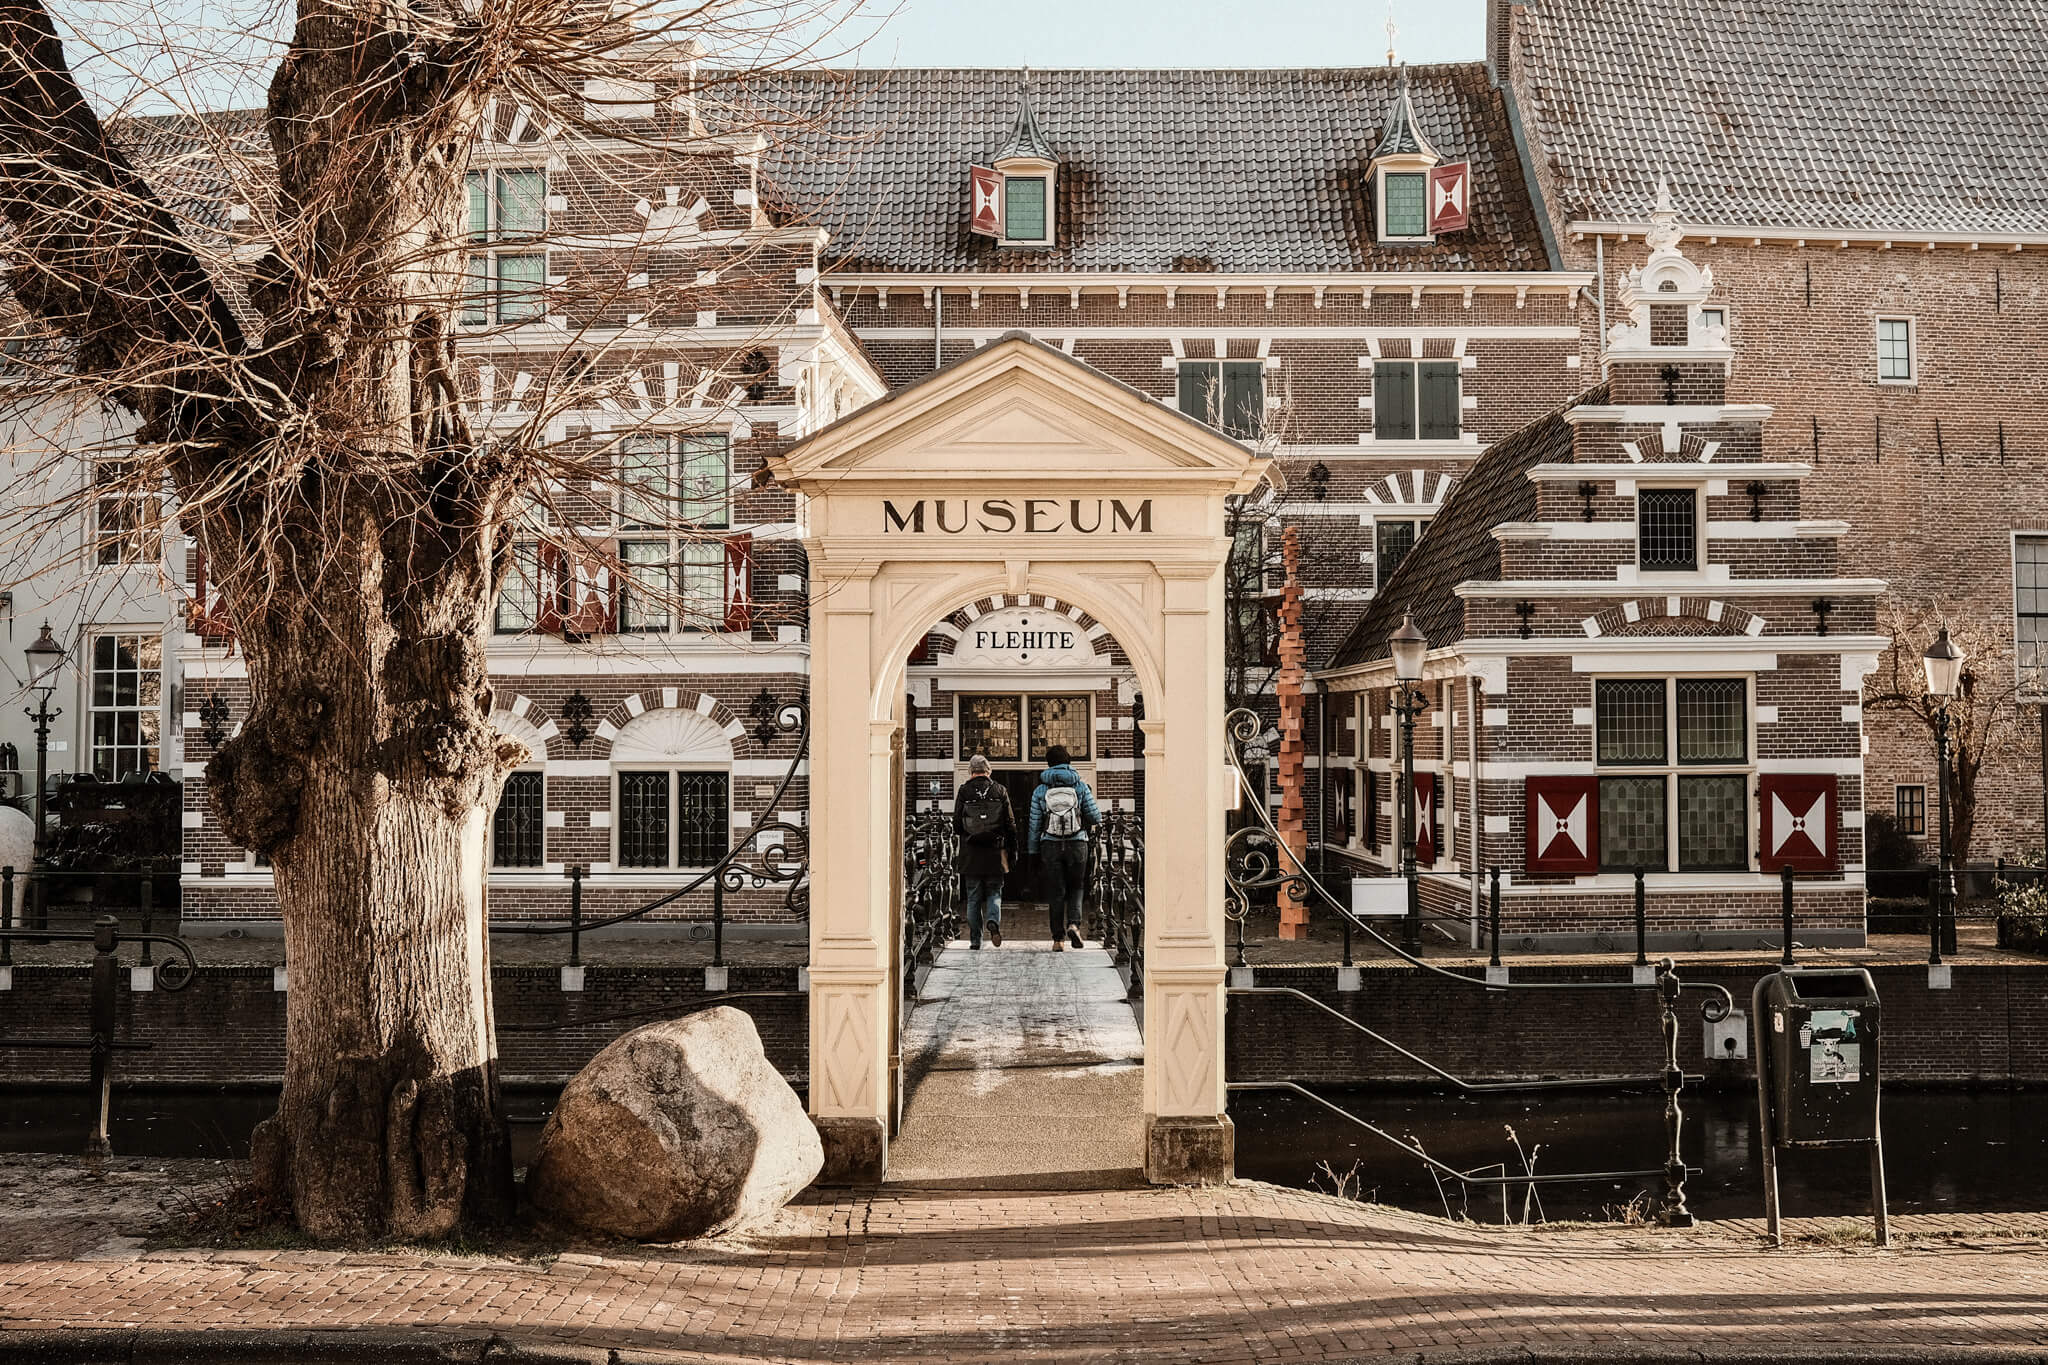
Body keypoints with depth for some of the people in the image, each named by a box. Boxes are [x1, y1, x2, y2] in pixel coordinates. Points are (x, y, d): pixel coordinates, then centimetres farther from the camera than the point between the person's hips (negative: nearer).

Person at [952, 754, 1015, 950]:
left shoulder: (964, 792, -3)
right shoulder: (999, 790, 1)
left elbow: (957, 825, -1)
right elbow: (1010, 823, 1)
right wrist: (1012, 849, 8)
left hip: (970, 854, 0)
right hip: (995, 853, 0)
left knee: (973, 898, 7)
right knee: (994, 893, 12)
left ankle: (975, 941, 6)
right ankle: (993, 921, -16)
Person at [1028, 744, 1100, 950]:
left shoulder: (1040, 791, 3)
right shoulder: (1081, 787, 1)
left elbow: (1035, 824, 4)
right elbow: (1095, 818, 2)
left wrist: (1033, 852, 11)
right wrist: (1098, 819, 26)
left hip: (1050, 846, 0)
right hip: (1077, 844, 0)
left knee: (1055, 893, 6)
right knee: (1075, 888, 13)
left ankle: (1058, 939, 5)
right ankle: (1074, 923, -11)